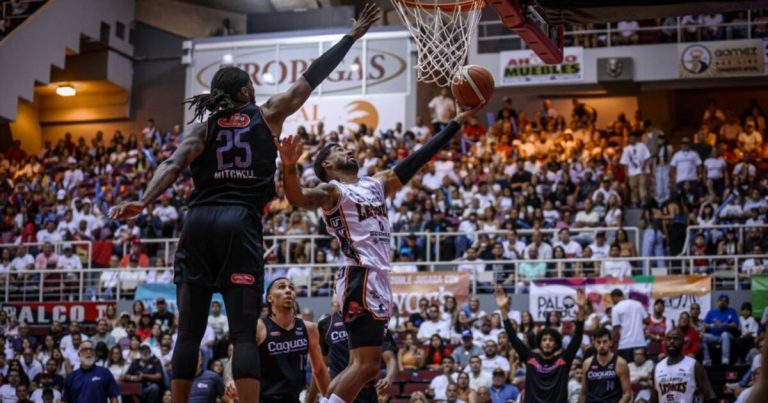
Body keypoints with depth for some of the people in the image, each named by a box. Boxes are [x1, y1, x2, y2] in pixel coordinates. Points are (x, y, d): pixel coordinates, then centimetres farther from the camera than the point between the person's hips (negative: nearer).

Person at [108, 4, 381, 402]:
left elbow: (174, 164, -4)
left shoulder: (202, 129, 13)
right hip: (240, 223, -2)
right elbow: (310, 79, 16)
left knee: (189, 330, 6)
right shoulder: (267, 116, 12)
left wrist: (143, 202, -16)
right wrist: (352, 36, 23)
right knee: (244, 334, -5)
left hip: (198, 221, 2)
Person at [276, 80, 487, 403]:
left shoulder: (378, 183, 23)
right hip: (361, 278, -9)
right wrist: (289, 169, -42)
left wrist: (459, 120, 21)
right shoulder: (332, 191, -1)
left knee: (361, 364, 10)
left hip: (378, 280, 9)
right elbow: (299, 200, -22)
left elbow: (419, 158, 23)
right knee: (366, 364, -17)